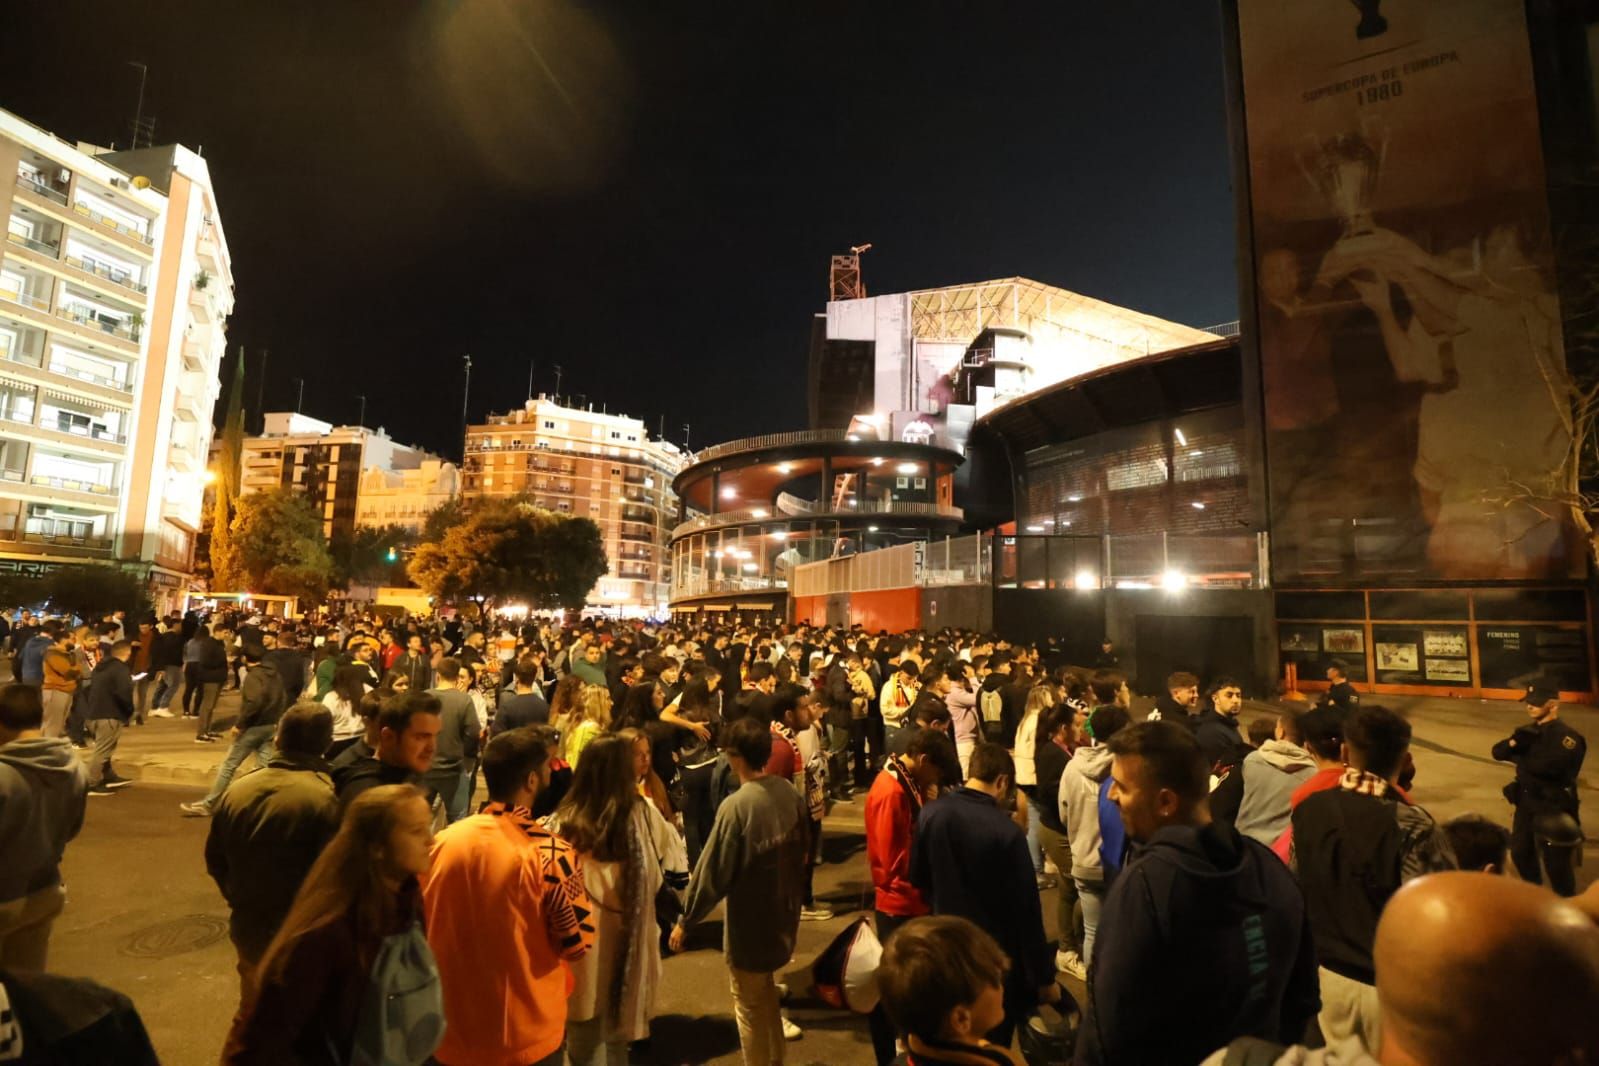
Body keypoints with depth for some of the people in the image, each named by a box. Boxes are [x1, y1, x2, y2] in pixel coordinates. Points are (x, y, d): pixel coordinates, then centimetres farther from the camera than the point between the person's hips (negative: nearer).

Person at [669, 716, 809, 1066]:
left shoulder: (735, 806, -27)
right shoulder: (792, 795, -8)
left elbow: (712, 871, -20)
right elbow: (803, 851, 6)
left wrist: (685, 921, -5)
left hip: (750, 922, -7)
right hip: (783, 914, 7)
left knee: (749, 1006, 16)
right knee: (765, 992, 29)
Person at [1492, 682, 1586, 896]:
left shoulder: (1566, 736, -15)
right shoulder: (1529, 731, 9)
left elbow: (1550, 765, -29)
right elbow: (1498, 752, 2)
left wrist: (1517, 758, -12)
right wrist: (1514, 743, -19)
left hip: (1553, 808, -8)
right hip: (1526, 803, 8)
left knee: (1556, 862, 0)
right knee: (1520, 852, 19)